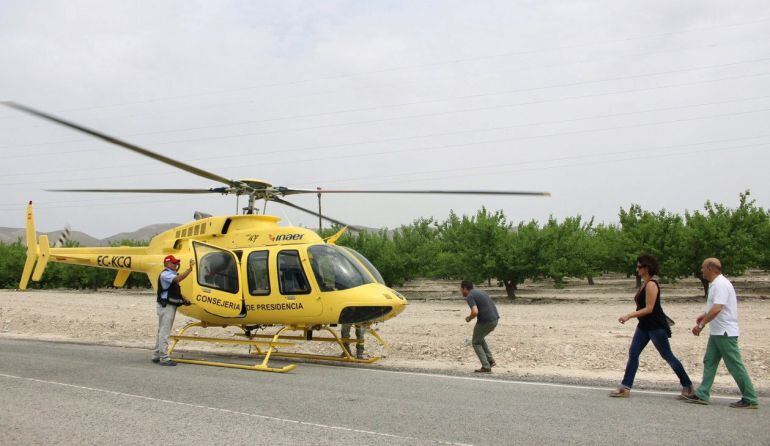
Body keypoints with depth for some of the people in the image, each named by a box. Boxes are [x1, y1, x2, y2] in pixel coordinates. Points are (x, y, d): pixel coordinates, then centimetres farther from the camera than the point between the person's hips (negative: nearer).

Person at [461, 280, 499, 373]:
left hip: (486, 321, -8)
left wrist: (469, 318, -3)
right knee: (479, 338, 28)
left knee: (476, 343, 10)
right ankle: (490, 360, 20)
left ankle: (486, 367, 4)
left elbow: (475, 312, -23)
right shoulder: (479, 292, 20)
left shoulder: (470, 297, -8)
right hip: (495, 319, 9)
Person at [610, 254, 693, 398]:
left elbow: (649, 308, -22)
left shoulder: (651, 285, -18)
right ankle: (625, 387, 3)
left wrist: (628, 316, -23)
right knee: (633, 353, 3)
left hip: (656, 326, -9)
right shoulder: (645, 284, 11)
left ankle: (687, 386, 16)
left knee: (667, 356, 1)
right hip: (644, 325, 9)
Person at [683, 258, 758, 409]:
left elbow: (717, 308, -28)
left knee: (735, 365, -3)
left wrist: (701, 324, -25)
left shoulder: (721, 284, -19)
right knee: (709, 362, 10)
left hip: (725, 332, -11)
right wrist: (705, 315, 14)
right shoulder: (716, 284, 13)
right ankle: (702, 395, 14)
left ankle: (750, 400, 5)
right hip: (717, 332, 11)